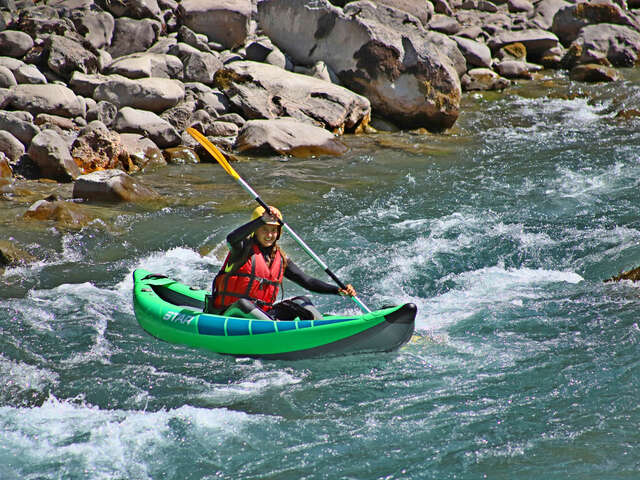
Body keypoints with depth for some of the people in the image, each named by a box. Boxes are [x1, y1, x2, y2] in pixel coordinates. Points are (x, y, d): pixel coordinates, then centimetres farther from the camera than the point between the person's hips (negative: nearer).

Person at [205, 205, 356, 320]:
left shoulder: (281, 259, 11)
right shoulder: (245, 249, -6)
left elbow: (307, 281, 9)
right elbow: (231, 239, -31)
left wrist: (338, 290, -4)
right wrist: (262, 219, -39)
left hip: (260, 314, 6)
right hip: (230, 313, -6)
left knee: (302, 302, -3)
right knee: (243, 303, -37)